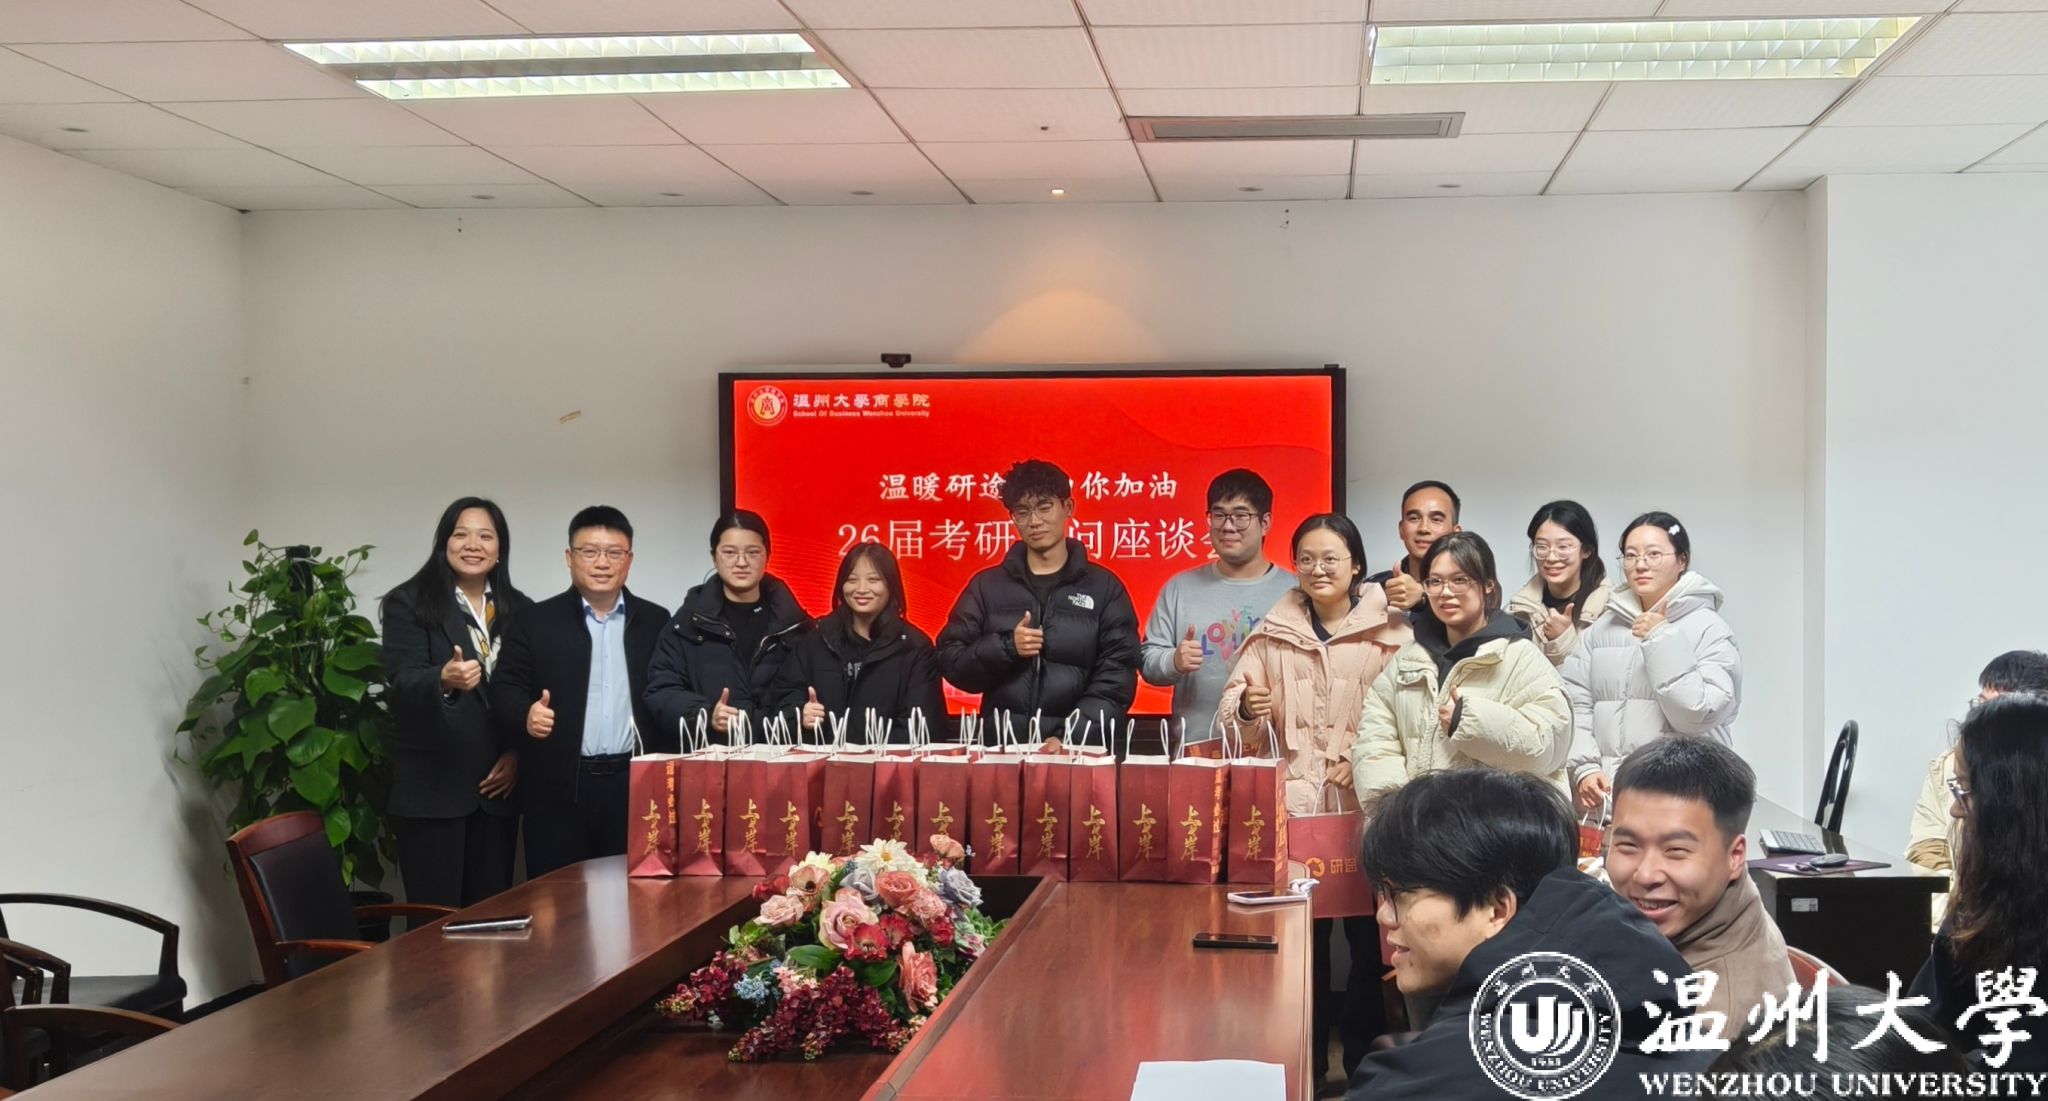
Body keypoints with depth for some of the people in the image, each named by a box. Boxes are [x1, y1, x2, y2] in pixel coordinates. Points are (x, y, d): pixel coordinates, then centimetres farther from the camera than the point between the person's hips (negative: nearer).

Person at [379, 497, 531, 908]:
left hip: (496, 784, 4)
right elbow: (403, 682, -16)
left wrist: (518, 754, -1)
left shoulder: (520, 609, 10)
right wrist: (444, 680, -37)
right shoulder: (409, 604, -3)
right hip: (432, 785, -4)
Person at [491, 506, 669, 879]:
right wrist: (526, 715, -22)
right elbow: (505, 690, 0)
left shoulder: (656, 622, 10)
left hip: (637, 786, 1)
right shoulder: (535, 621, 5)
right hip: (558, 791, -1)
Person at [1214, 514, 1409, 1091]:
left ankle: (1367, 1060, 18)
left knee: (1370, 933, 2)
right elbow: (1231, 710, 8)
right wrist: (1248, 709, -14)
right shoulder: (1272, 632, 10)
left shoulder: (1389, 631, 0)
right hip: (1293, 803, 2)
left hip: (1363, 804, -2)